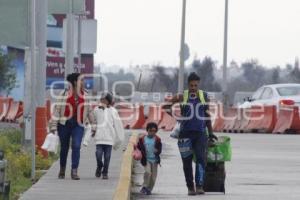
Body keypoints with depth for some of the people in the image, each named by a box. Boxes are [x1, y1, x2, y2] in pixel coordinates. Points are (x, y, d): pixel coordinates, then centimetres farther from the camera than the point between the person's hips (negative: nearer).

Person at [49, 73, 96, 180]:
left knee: (76, 146, -15)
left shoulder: (84, 95, 5)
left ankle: (74, 171, -16)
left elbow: (89, 111, 11)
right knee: (64, 148, 10)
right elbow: (57, 109, -7)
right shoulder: (64, 94, -7)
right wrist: (53, 125, -10)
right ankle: (62, 170, 31)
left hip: (78, 124, 2)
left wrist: (93, 126, 12)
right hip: (64, 124, -2)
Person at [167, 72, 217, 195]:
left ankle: (199, 185, -17)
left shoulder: (204, 96, 8)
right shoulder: (182, 96, 1)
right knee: (187, 161, 2)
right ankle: (190, 187, 13)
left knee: (201, 158, -15)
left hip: (200, 133, 1)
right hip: (186, 133, -1)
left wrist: (210, 133, 16)